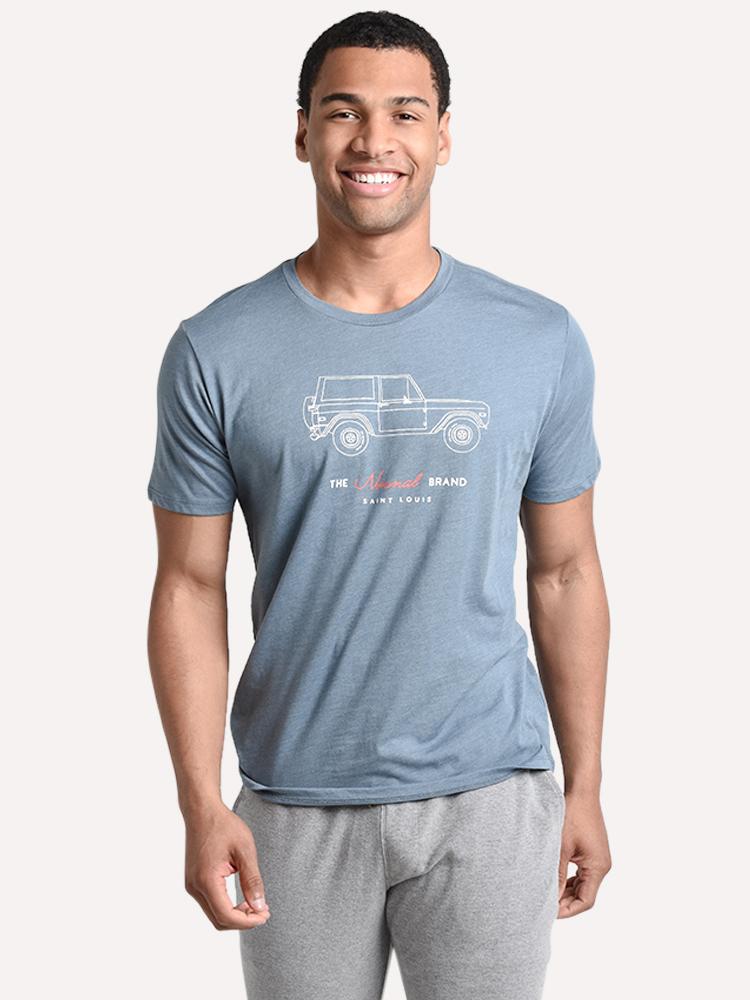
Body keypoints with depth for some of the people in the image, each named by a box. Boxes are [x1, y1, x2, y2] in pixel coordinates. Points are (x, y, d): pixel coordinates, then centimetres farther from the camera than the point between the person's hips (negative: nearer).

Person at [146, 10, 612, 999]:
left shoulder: (542, 341, -1)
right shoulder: (216, 353, -4)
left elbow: (564, 571, 5)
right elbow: (190, 588, -2)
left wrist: (585, 787, 6)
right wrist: (201, 807, -7)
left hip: (490, 798, 1)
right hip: (295, 802, 0)